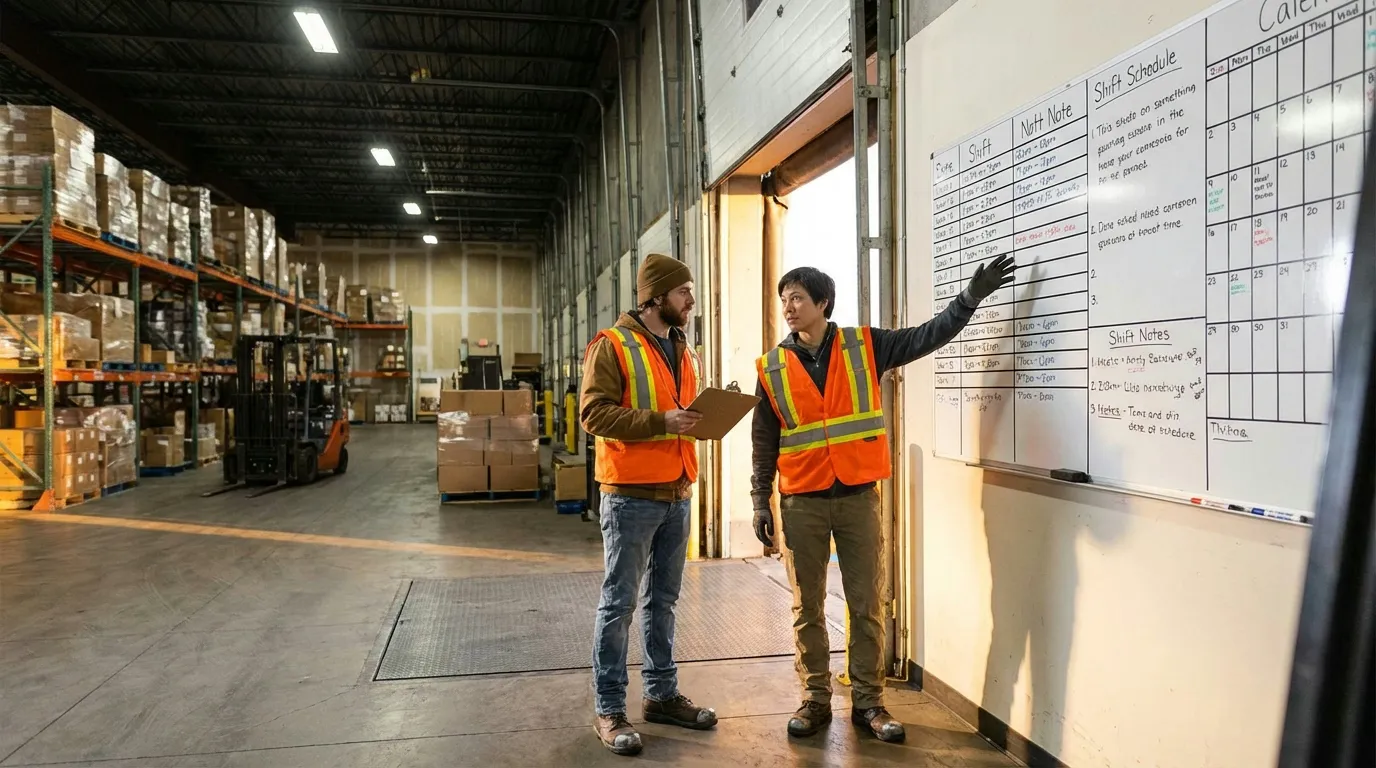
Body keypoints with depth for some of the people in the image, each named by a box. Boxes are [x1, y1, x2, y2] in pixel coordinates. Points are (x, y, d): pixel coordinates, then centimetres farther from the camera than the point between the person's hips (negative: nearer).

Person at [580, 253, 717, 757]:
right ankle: (609, 709, 11)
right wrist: (660, 422, -24)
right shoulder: (612, 345, -9)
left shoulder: (684, 350, 15)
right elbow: (594, 413, -17)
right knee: (618, 602, 1)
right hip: (630, 494, -7)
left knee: (664, 599, 15)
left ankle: (662, 693, 28)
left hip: (677, 493, 7)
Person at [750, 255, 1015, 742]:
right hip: (801, 503, 0)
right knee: (807, 608, 8)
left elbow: (927, 337, -1)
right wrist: (761, 502, 1)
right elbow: (764, 442, 4)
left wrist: (970, 297, -12)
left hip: (859, 497, 0)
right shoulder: (773, 367, 1)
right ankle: (815, 700, 22)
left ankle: (868, 702, 20)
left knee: (867, 605, 6)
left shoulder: (864, 346, 1)